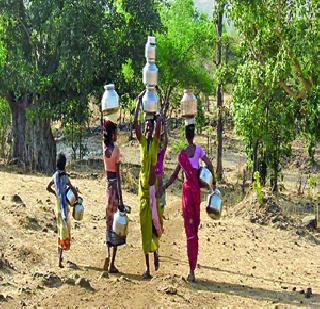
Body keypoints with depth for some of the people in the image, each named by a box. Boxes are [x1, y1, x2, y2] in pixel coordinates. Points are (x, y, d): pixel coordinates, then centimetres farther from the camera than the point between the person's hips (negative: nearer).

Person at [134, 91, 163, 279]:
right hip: (143, 182, 3)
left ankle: (155, 251, 24)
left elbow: (159, 123, -13)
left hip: (153, 183, -3)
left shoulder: (156, 140, 1)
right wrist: (139, 101, -2)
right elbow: (135, 123, -3)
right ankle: (147, 266, 7)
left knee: (154, 218, -6)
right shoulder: (142, 140, 8)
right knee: (144, 222, 3)